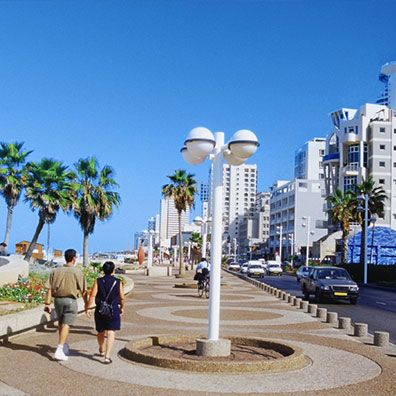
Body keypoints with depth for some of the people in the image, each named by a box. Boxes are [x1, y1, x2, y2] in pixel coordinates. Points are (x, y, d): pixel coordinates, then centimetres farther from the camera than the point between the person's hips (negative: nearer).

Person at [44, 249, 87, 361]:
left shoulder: (56, 271, 2)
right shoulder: (77, 272, -7)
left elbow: (49, 288, -2)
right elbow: (83, 291, -4)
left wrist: (48, 303, 1)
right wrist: (86, 303, 8)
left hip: (58, 299, 4)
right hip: (70, 300, -4)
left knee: (60, 322, 21)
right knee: (66, 325, -3)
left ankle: (62, 344, 34)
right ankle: (59, 350, -11)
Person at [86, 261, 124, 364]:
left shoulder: (98, 281, -3)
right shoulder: (118, 282, -2)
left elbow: (92, 296, -10)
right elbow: (122, 298, 3)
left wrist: (88, 308, -4)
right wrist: (122, 307, 20)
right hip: (114, 310, -2)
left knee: (101, 331, 19)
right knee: (111, 332, -3)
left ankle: (102, 351, 41)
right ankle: (107, 356, -13)